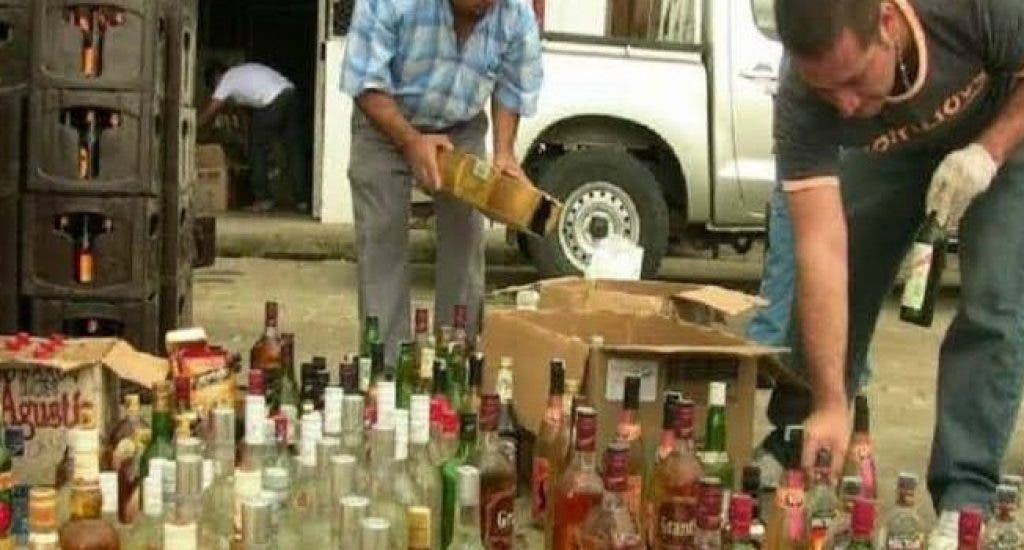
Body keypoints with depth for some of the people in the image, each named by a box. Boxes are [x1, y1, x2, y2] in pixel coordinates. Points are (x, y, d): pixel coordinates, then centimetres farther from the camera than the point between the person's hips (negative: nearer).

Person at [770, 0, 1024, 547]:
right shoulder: (800, 106, -37)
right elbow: (821, 251, -40)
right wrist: (830, 404, -44)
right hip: (891, 148, 2)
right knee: (828, 291, -3)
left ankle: (963, 500, -11)